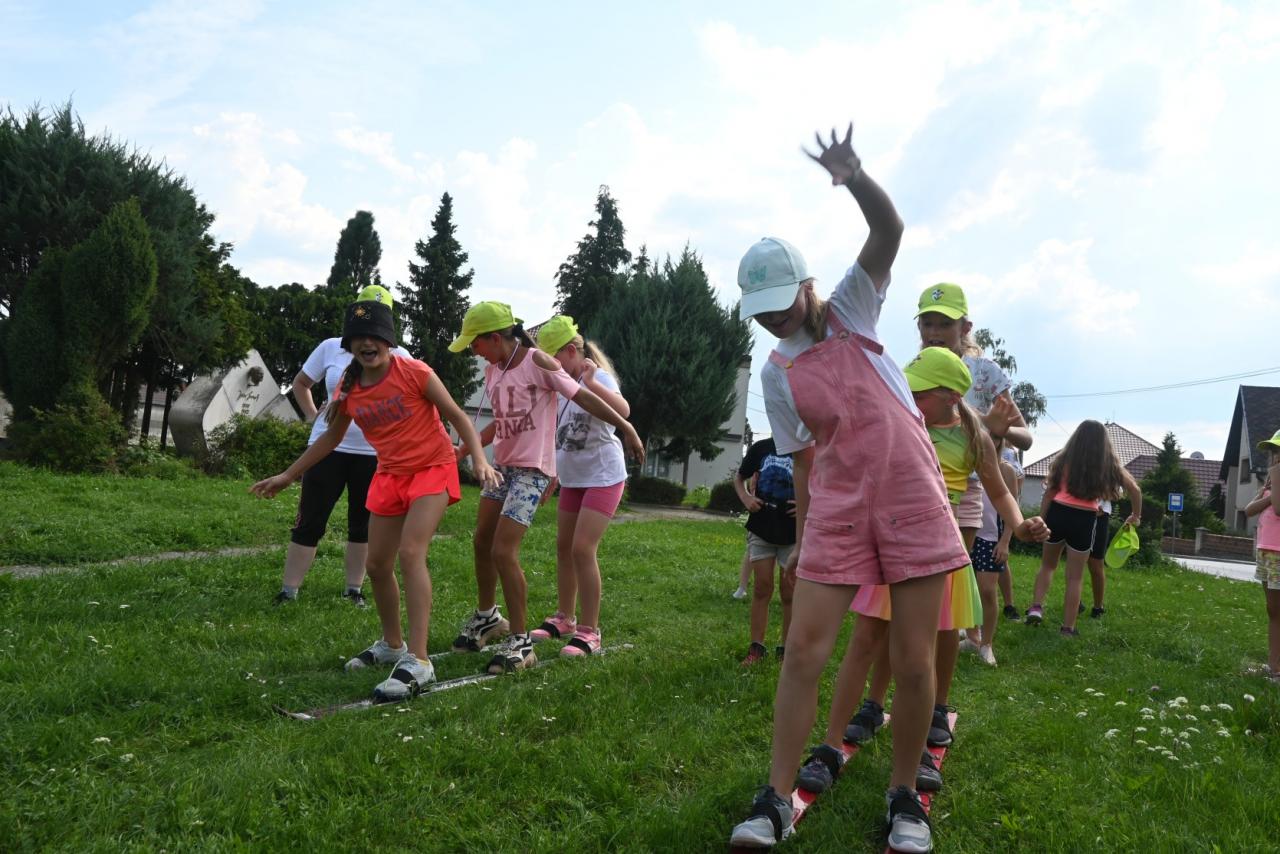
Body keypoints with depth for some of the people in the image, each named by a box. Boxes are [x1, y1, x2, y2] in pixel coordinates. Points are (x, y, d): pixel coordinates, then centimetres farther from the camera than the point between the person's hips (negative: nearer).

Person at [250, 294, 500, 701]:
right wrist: (287, 475, 16)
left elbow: (457, 416, -11)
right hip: (389, 475, 6)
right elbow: (331, 437, 13)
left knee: (410, 553, -23)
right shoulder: (349, 388, -2)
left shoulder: (414, 373, -17)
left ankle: (417, 662, -23)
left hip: (432, 469, -6)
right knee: (377, 564, 10)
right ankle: (392, 645, 32)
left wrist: (480, 460, -25)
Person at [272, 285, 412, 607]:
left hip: (374, 453, 0)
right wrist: (312, 416, 6)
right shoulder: (331, 347, 3)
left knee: (362, 524, 10)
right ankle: (288, 592, 9)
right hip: (329, 447, 0)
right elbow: (300, 383, 18)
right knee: (310, 521, 2)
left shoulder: (398, 357, -1)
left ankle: (354, 590, 22)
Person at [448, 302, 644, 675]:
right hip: (501, 466, 8)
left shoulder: (537, 361, -14)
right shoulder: (492, 371, 8)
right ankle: (486, 616, 38)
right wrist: (464, 450, 18)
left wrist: (625, 427, -16)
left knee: (503, 551, -12)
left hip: (532, 470, -8)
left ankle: (520, 640, 1)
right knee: (482, 543, 15)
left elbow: (583, 397, -13)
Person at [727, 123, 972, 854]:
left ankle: (905, 795, 19)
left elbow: (890, 230, -10)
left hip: (913, 501, -1)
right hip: (837, 512, 1)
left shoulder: (853, 310, 2)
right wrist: (801, 539, 8)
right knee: (804, 650, -6)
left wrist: (854, 177, -28)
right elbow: (804, 461, 9)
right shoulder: (777, 376, 5)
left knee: (914, 661, -1)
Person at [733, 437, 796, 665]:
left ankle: (785, 648, 17)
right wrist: (745, 497, -3)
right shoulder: (761, 448, 1)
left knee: (789, 591, 5)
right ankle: (756, 648, 13)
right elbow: (739, 477, 16)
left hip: (793, 534, -2)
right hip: (761, 529, 2)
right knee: (762, 588, 6)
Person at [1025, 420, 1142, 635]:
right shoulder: (1108, 465, 4)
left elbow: (1049, 492, 2)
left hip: (1058, 513, 1)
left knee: (1047, 565, 22)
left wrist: (1041, 520, 9)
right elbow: (1134, 489, 13)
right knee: (1075, 577, 7)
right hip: (1084, 520, -1)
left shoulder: (1065, 460, 4)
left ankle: (1036, 607, 7)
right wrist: (1136, 516, 28)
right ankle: (1068, 628, 11)